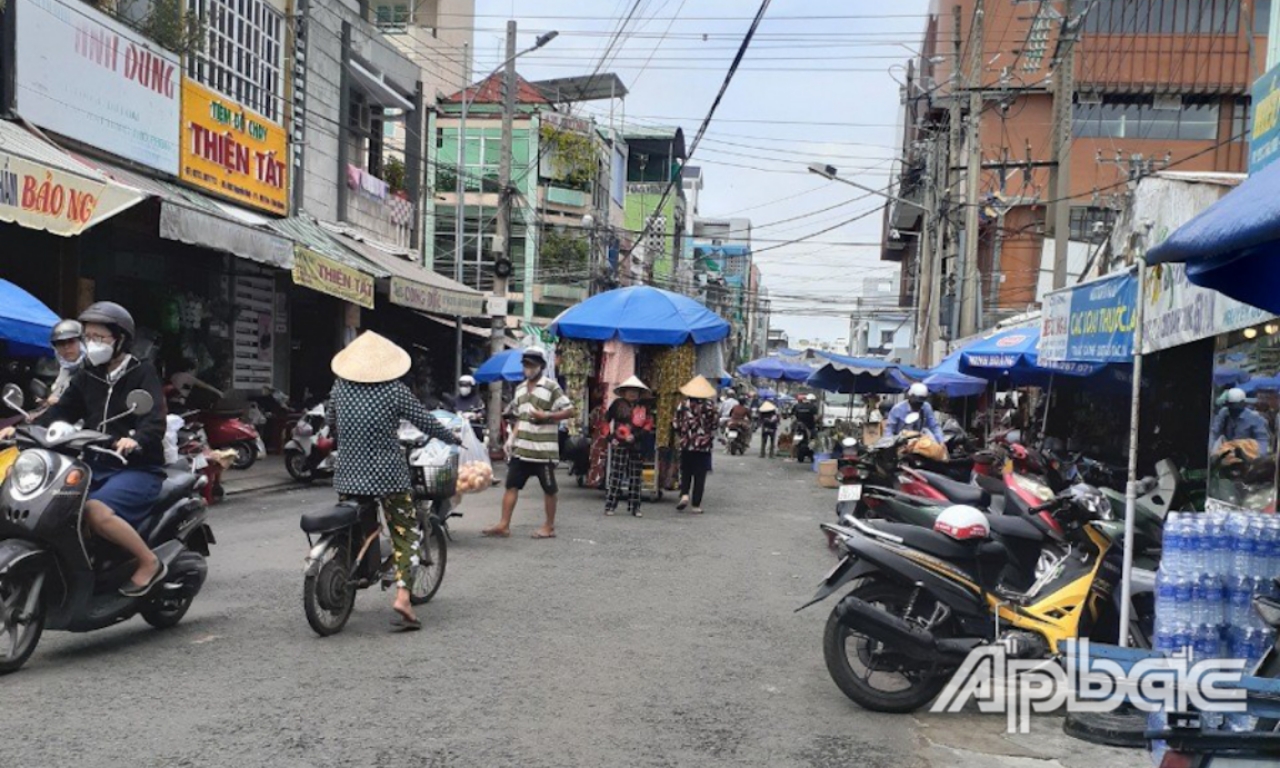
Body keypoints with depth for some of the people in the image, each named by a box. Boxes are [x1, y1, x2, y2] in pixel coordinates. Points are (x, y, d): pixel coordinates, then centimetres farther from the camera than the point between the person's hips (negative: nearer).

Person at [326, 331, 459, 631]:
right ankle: (402, 596, -11)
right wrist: (453, 439, 14)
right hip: (388, 476, -4)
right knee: (406, 534, 3)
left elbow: (330, 421, 16)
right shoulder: (395, 391, -10)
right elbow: (426, 423, -3)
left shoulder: (340, 387, 1)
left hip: (348, 476, 4)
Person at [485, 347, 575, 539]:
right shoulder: (520, 388, 15)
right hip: (520, 449, 7)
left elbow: (569, 411, -10)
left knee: (549, 489, 5)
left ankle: (549, 527, 15)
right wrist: (513, 437, 13)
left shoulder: (551, 386, -7)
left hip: (543, 450, -6)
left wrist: (546, 416, -19)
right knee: (511, 485, 4)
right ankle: (504, 525, 7)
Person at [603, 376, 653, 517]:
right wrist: (610, 437, -2)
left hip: (636, 446, 3)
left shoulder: (643, 408, 9)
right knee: (616, 475, -4)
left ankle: (634, 507, 15)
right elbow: (605, 420, 5)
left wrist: (635, 436, -11)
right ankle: (610, 506, 1)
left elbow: (648, 426, 2)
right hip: (619, 445, -3)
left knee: (635, 477, 7)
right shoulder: (617, 404, 3)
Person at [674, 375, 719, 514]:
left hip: (686, 445, 1)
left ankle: (684, 495, -4)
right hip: (704, 445, -1)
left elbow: (676, 424, 1)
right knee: (700, 476, 4)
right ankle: (696, 505, 5)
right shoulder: (709, 406, -8)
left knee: (685, 473, 17)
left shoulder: (683, 405, -4)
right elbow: (715, 424, -2)